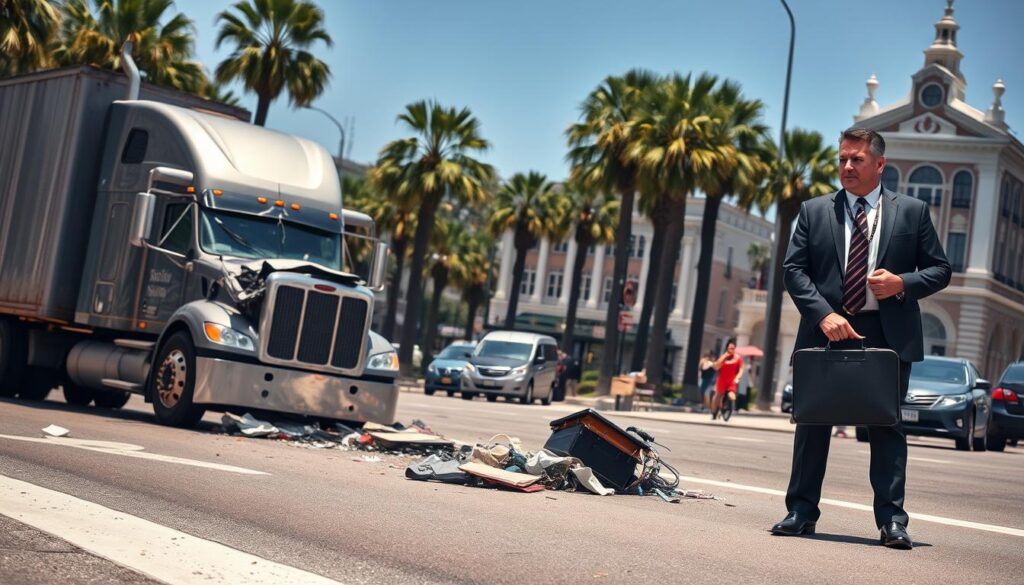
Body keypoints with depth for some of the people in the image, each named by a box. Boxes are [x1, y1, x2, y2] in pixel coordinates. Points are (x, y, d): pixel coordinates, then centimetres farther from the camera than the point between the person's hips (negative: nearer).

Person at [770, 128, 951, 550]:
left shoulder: (912, 211, 7)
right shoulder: (814, 211, 8)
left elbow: (940, 269, 9)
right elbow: (793, 269, 1)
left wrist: (903, 283, -12)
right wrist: (824, 314, -13)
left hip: (888, 334, -1)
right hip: (827, 332, 1)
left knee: (888, 425, 2)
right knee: (813, 422, 6)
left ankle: (891, 520, 7)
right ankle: (801, 511, 15)